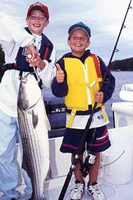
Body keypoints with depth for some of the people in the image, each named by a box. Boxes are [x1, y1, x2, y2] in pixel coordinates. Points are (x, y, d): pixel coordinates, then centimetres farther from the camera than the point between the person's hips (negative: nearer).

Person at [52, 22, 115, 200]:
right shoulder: (63, 63, -4)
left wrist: (104, 94, -14)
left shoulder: (96, 60, 2)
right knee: (77, 152, 11)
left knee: (95, 152, 13)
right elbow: (59, 93, -10)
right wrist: (59, 82, -31)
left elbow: (110, 80, 4)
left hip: (97, 115, 2)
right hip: (75, 117, -1)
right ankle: (79, 183, 35)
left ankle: (93, 185, 33)